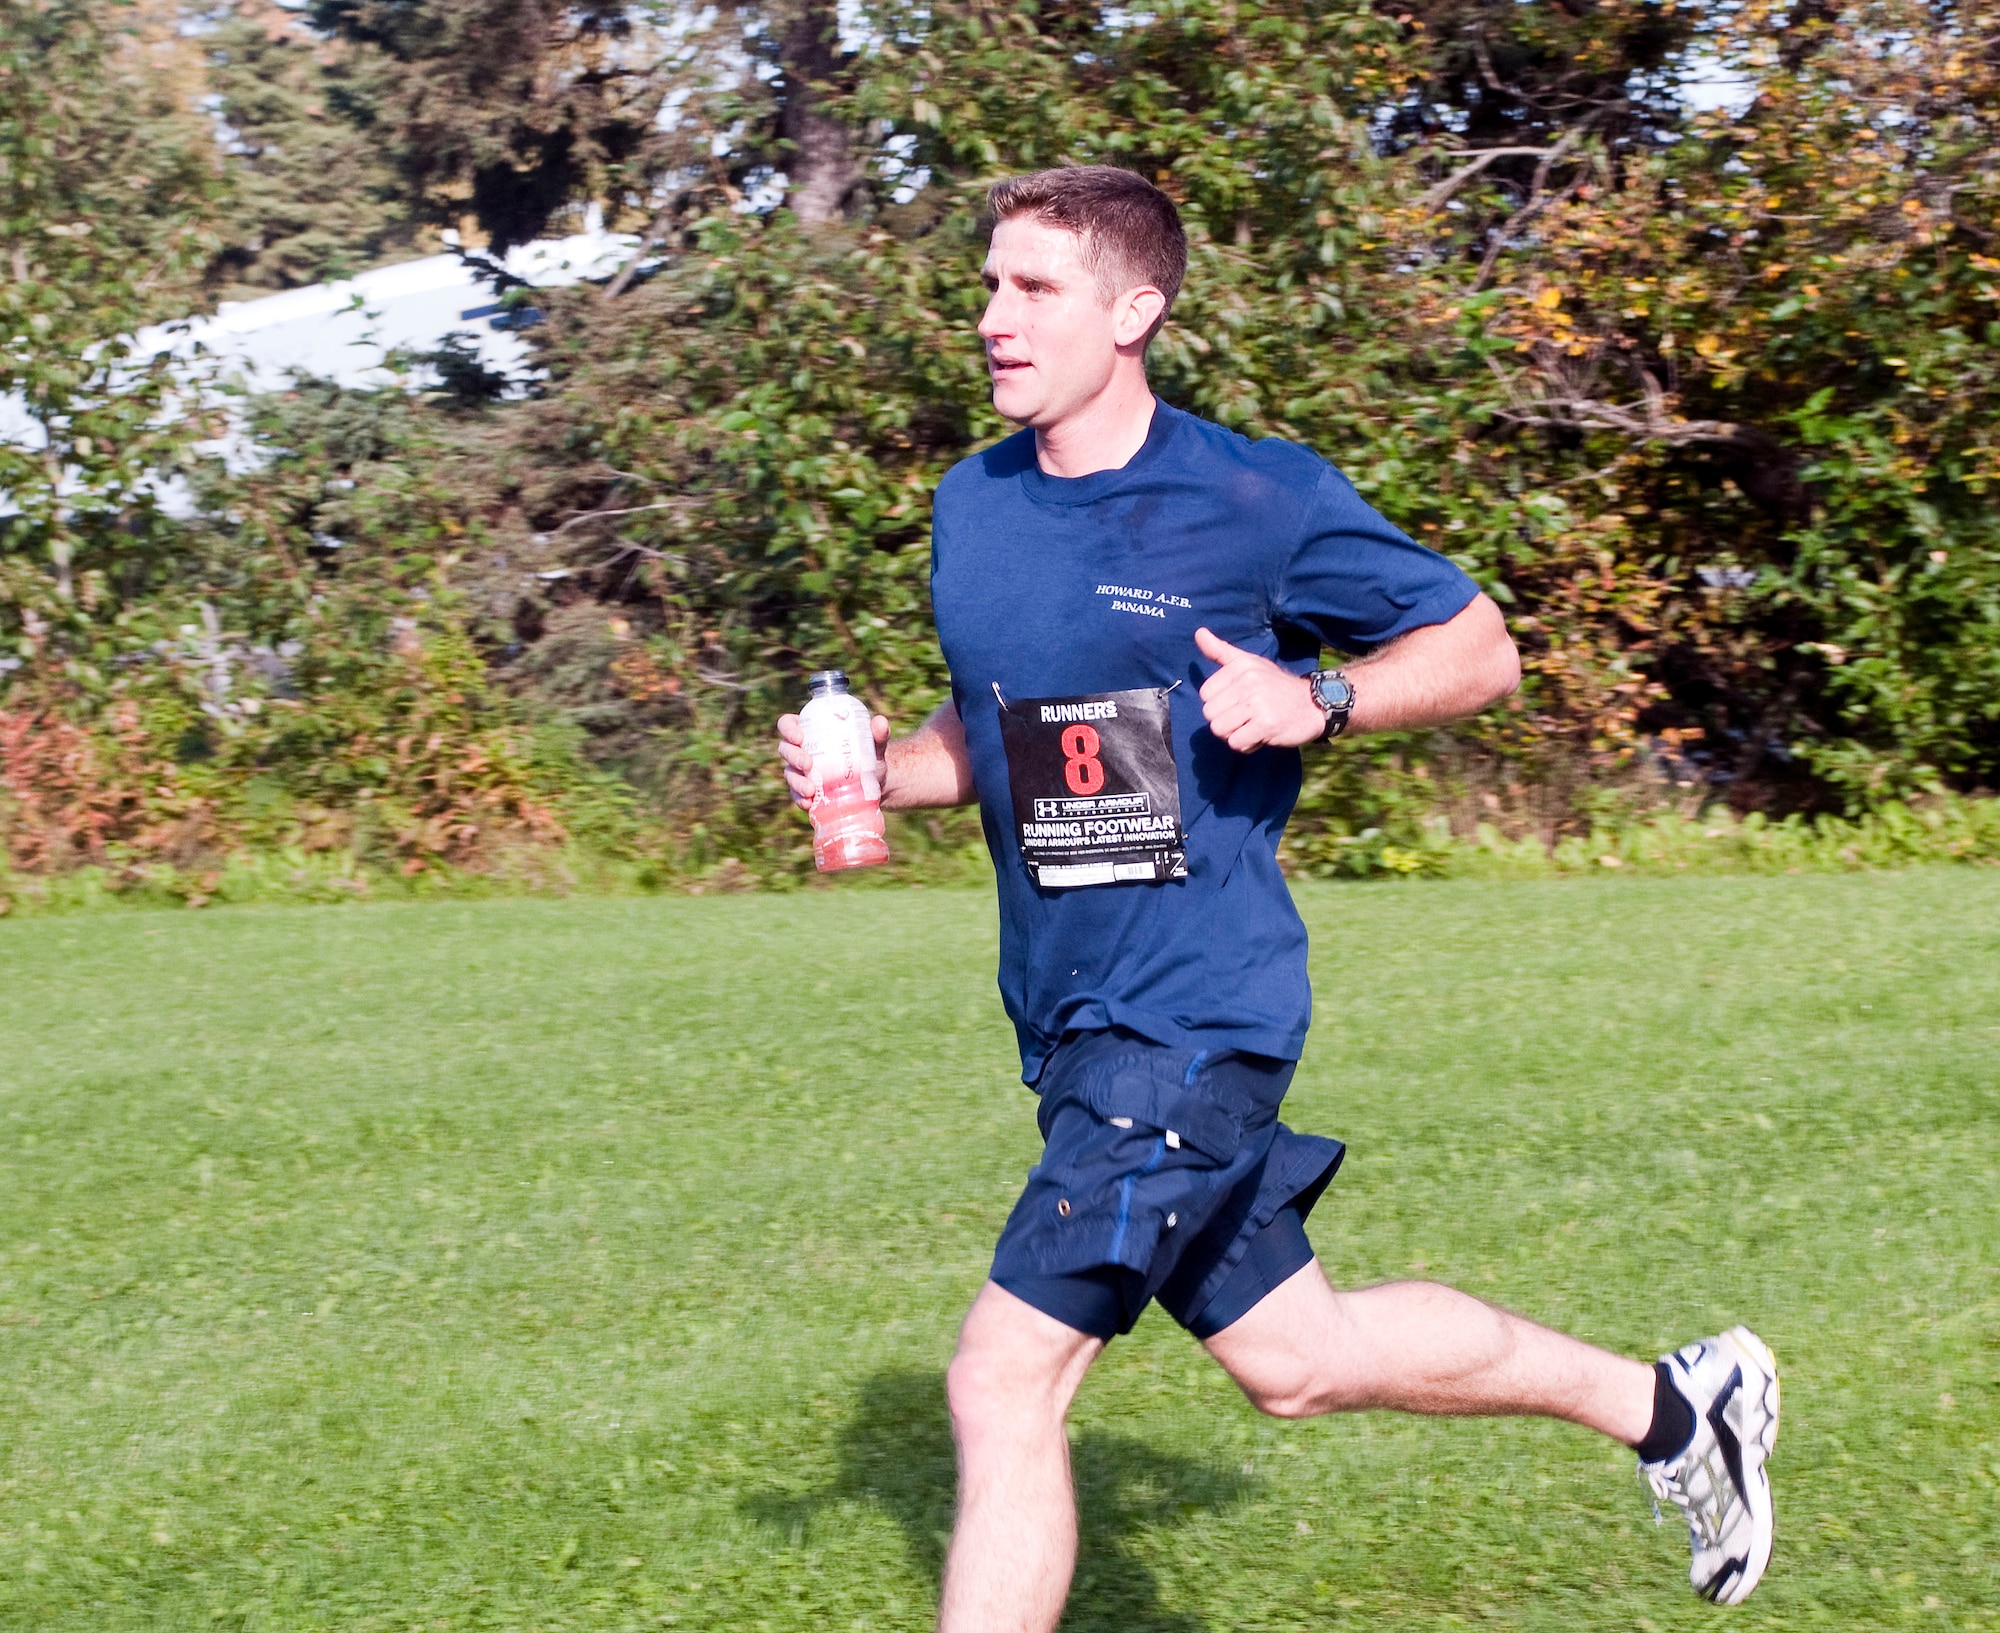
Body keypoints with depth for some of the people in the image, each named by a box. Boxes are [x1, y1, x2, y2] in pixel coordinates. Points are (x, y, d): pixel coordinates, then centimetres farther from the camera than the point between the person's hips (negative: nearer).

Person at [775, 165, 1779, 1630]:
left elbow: (1480, 646, -1)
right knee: (1295, 1358, 18)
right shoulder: (971, 508, 9)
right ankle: (1672, 1404, 36)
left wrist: (1316, 700, -18)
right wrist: (871, 770, 1)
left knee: (1005, 1384, -11)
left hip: (1190, 1013, -8)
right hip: (1076, 1017, 8)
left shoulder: (1259, 500, -10)